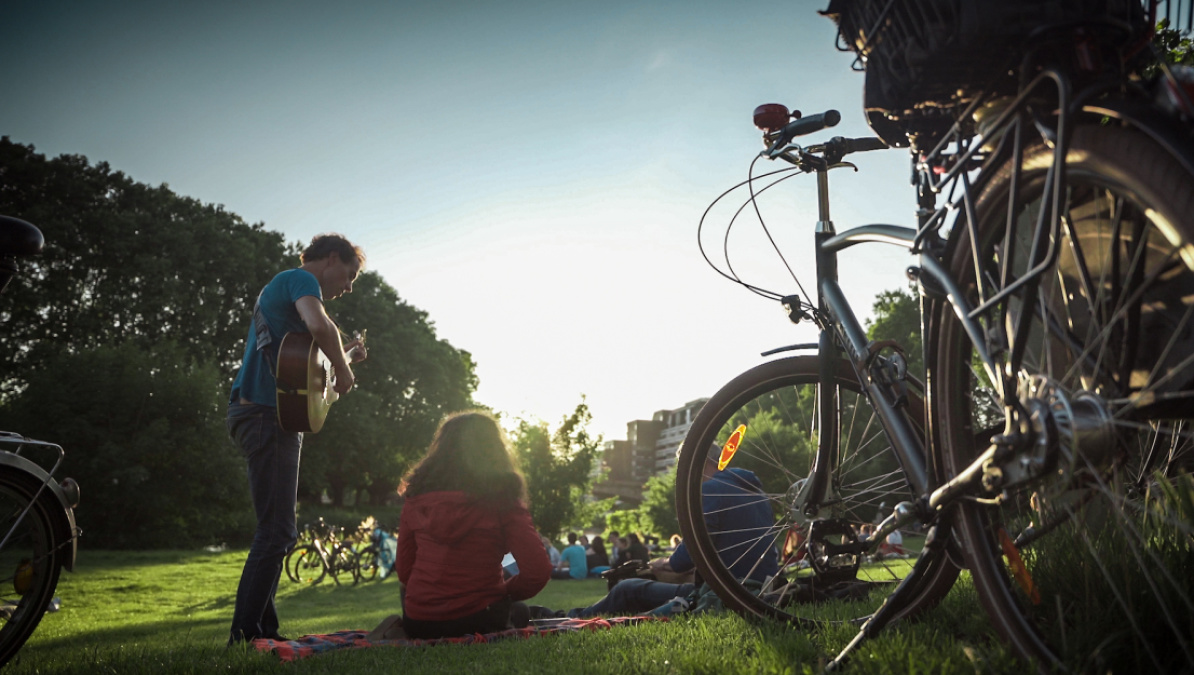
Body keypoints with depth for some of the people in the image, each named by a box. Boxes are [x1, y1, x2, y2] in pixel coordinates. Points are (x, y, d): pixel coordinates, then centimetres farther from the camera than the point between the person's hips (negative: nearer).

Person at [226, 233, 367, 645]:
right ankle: (244, 635, -6)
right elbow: (320, 326, -28)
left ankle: (262, 630, 19)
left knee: (277, 532, 13)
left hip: (268, 417, 11)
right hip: (265, 414, -11)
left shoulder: (282, 286, 26)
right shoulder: (301, 279, -5)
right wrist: (343, 370, -14)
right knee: (276, 533, -9)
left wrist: (341, 357, 24)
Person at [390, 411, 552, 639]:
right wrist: (503, 591, 5)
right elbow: (537, 571, -14)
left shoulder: (416, 498, 2)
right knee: (520, 611, 28)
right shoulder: (502, 498, -9)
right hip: (476, 621, -5)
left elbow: (404, 571, 5)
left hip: (417, 624, 6)